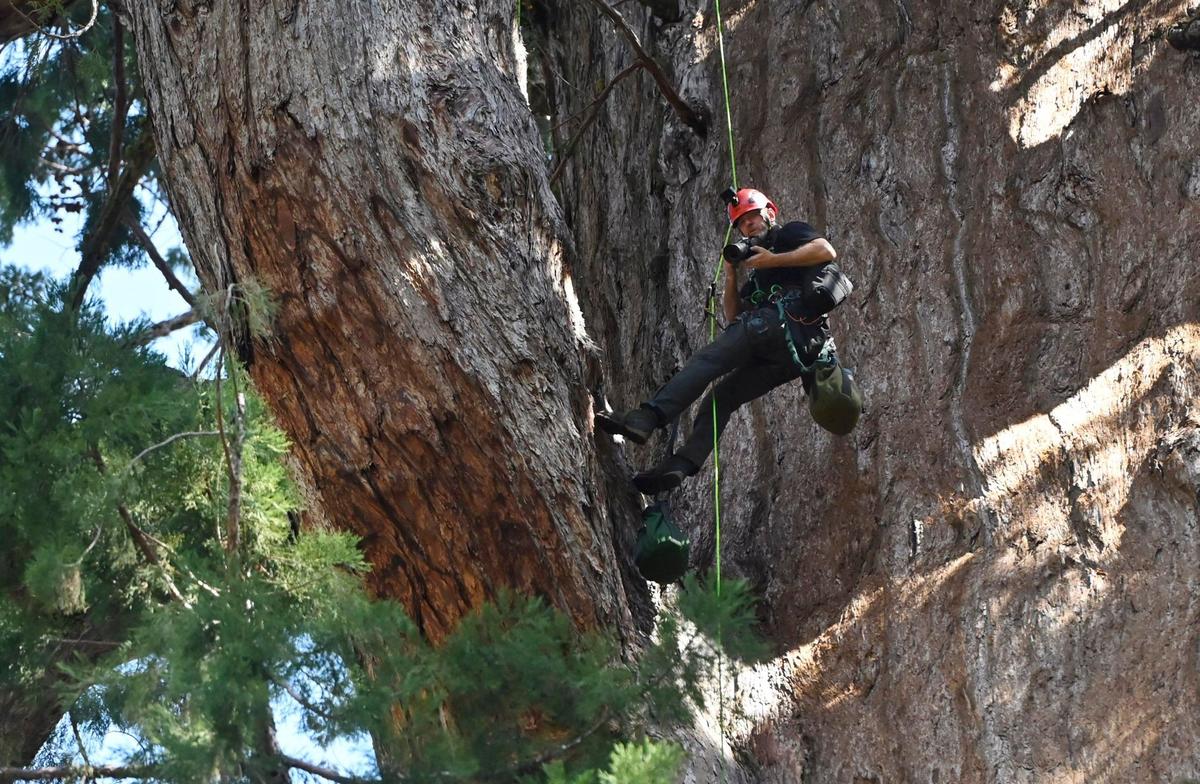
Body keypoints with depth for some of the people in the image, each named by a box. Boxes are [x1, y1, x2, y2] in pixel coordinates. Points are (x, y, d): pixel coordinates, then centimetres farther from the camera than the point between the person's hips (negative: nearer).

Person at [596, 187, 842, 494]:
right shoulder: (757, 277, 39)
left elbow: (827, 251, -5)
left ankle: (646, 418, -29)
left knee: (706, 360, -17)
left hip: (786, 321, -9)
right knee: (722, 396, 2)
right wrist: (731, 278, 16)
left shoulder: (791, 233, 17)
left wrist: (774, 260, -5)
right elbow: (733, 318, 28)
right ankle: (683, 463, -13)